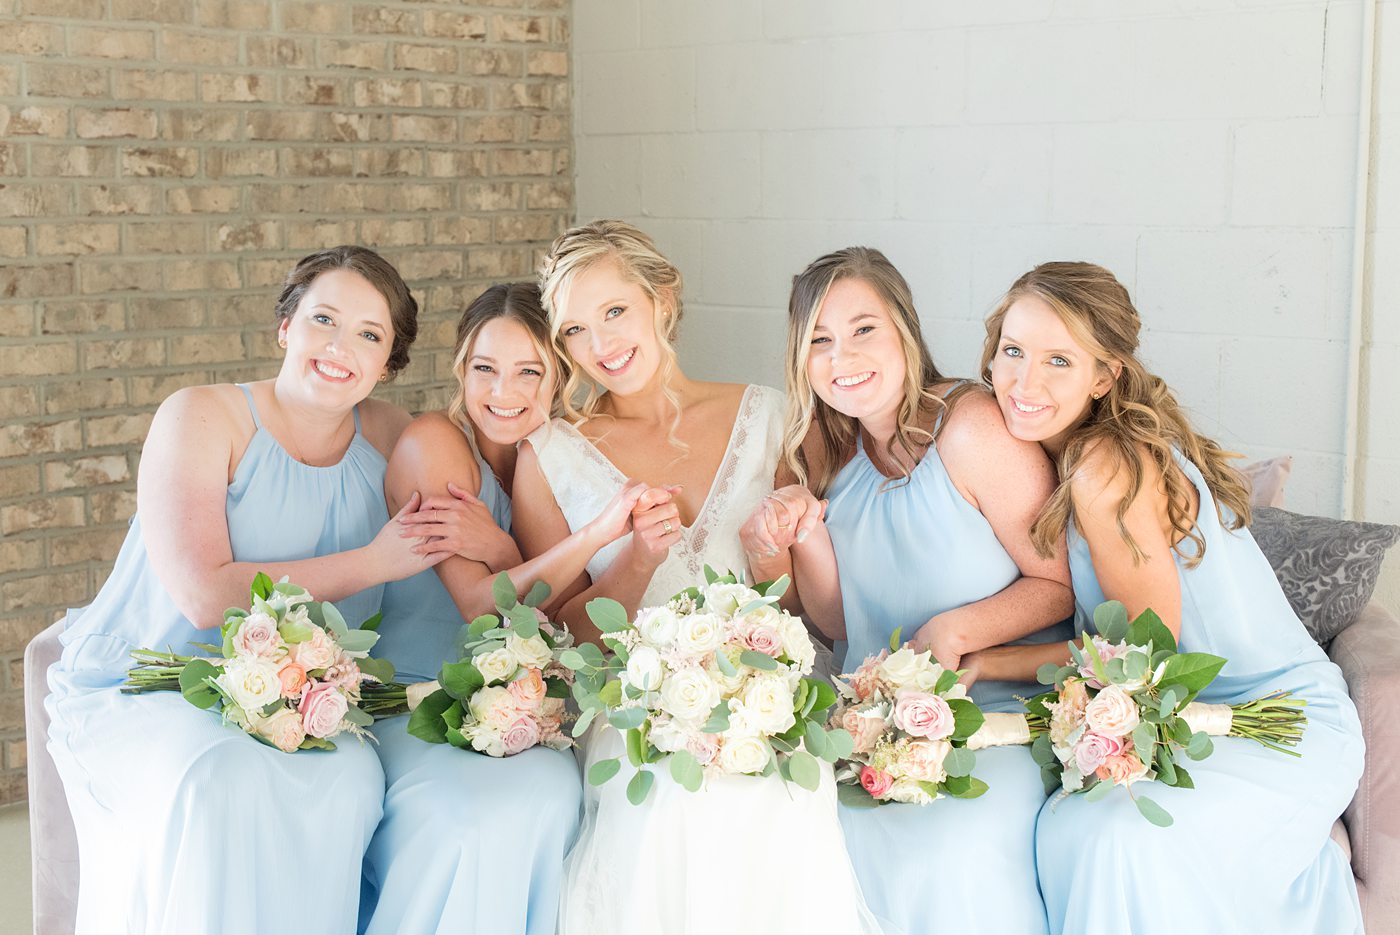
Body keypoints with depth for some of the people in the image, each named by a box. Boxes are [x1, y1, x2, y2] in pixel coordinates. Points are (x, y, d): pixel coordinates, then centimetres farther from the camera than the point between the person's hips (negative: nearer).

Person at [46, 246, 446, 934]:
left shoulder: (386, 436, 5)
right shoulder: (204, 418, -9)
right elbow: (207, 597, -20)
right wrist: (376, 562, -16)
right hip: (142, 693, -3)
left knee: (348, 779, -29)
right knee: (227, 782, -34)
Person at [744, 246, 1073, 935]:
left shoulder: (972, 429, -15)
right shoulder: (828, 449, 5)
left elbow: (1060, 584, -8)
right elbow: (841, 625, 7)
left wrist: (954, 630, -22)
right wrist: (805, 538, -10)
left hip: (999, 711, -5)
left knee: (949, 848, -30)